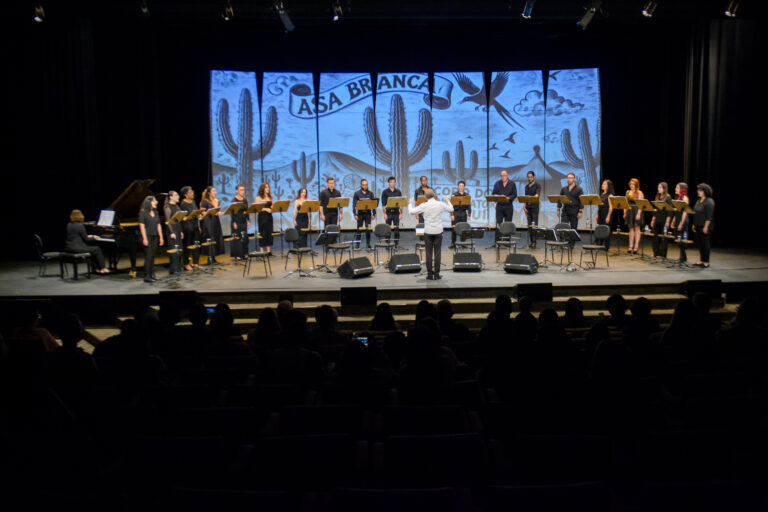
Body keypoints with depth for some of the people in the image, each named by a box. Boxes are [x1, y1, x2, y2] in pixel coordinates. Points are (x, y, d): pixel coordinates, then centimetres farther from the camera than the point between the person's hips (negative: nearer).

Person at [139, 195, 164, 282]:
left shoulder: (155, 213, 13)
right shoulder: (143, 212, -6)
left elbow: (158, 226, 15)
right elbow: (142, 226, -10)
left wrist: (161, 237, 11)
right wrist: (144, 238, -16)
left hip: (155, 237, 6)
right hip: (148, 237, -6)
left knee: (153, 256, 9)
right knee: (148, 256, -7)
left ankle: (152, 274, 15)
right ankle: (147, 276, -4)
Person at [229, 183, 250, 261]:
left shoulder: (245, 200, 10)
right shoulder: (234, 200, -9)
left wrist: (248, 221, 10)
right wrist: (234, 222, -16)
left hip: (243, 221, 6)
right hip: (237, 222, -6)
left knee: (244, 237, 8)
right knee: (237, 238, -3)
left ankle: (244, 254, 16)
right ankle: (237, 255, 3)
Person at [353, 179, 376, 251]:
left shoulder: (370, 193, 7)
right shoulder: (357, 193, 2)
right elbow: (354, 204, -1)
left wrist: (373, 214, 2)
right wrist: (355, 214, -9)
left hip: (368, 213, 1)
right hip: (360, 213, -1)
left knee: (368, 230, 0)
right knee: (359, 229, 3)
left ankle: (368, 245, 8)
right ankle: (357, 245, 10)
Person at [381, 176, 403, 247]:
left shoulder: (398, 191, 8)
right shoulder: (385, 192, 2)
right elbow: (383, 204, -2)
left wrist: (401, 213, 0)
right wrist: (385, 213, -10)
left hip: (396, 213, 1)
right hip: (388, 212, -1)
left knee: (397, 229, -1)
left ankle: (396, 245, 6)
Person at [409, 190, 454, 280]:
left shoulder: (424, 206, -7)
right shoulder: (441, 204, -3)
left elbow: (412, 211, -2)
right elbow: (451, 209, 12)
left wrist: (410, 203, 16)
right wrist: (447, 200, 28)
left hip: (428, 231, -1)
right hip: (438, 231, 1)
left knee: (429, 253, 5)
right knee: (437, 253, 5)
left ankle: (430, 274, 6)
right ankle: (437, 274, 7)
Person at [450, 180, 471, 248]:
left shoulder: (467, 195, 6)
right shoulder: (454, 194, 0)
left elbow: (469, 205, 5)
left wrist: (469, 215, -2)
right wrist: (452, 214, -11)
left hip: (463, 213, 2)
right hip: (456, 213, -2)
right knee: (454, 228, -1)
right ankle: (453, 243, 7)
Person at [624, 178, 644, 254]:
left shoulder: (639, 193, -5)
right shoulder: (628, 192, 12)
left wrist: (639, 213, -19)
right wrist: (625, 213, 7)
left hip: (636, 211, -5)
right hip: (629, 211, 5)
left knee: (637, 228, -1)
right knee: (631, 229, 7)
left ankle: (636, 247, 0)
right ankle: (630, 247, 9)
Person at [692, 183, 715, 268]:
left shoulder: (709, 202, -13)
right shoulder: (698, 200, 13)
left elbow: (709, 216, -17)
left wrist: (706, 227, -20)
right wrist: (694, 224, 16)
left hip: (704, 227, -8)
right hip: (697, 226, 8)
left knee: (705, 244, -2)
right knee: (699, 243, 11)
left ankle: (706, 262, 6)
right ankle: (701, 260, 19)